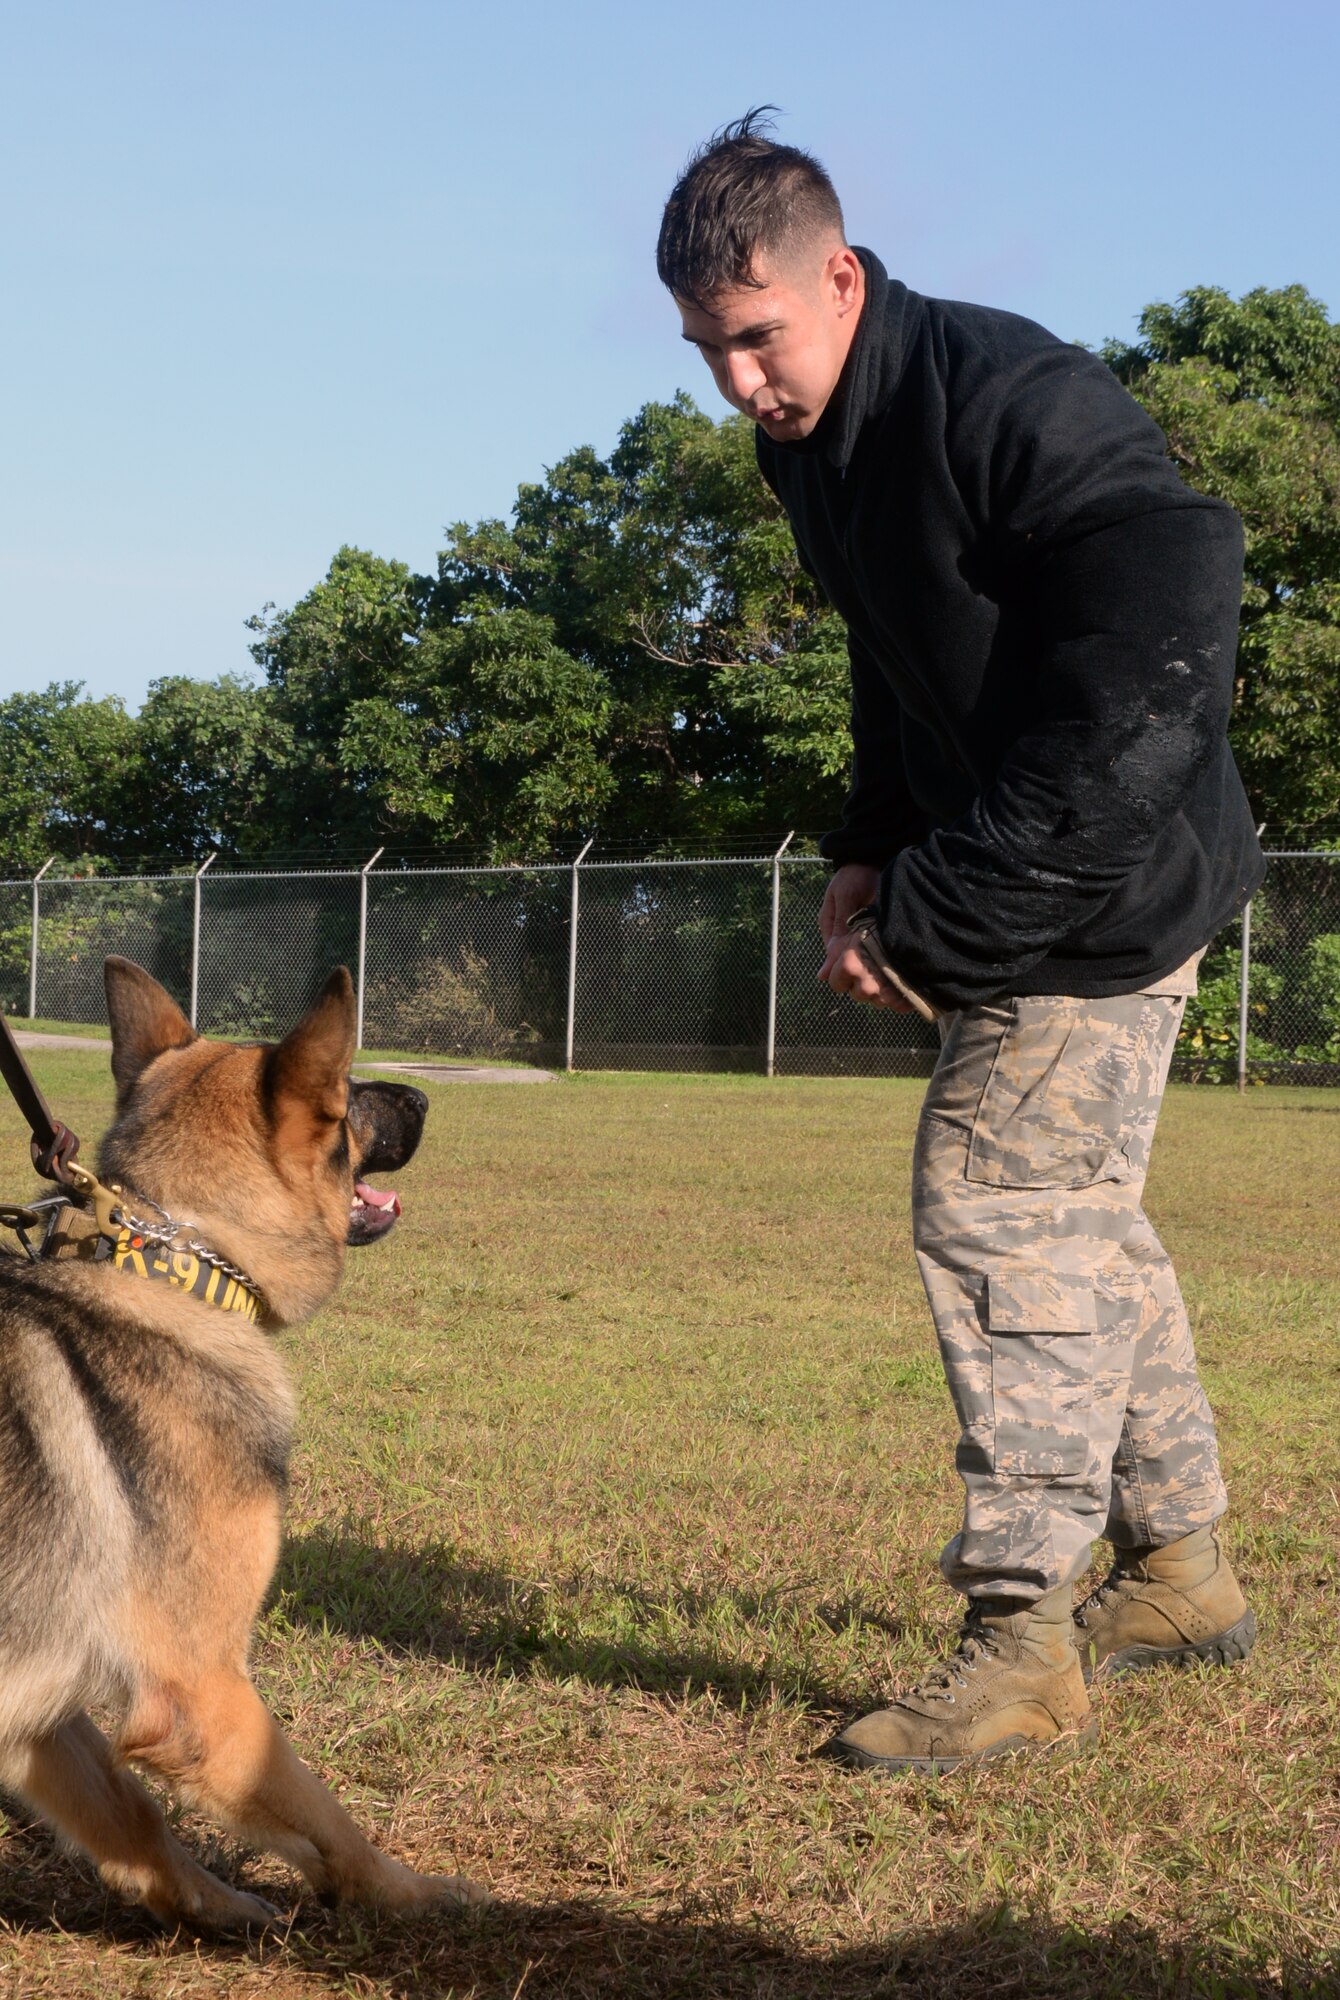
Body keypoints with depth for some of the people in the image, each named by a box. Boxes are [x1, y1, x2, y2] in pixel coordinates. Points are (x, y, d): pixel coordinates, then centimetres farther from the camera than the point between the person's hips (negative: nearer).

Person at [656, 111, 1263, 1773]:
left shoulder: (1014, 403, -24)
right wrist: (872, 854, 2)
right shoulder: (815, 449, 5)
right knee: (1078, 1219, 16)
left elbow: (1156, 671, -31)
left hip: (1106, 891, -10)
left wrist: (939, 917, -28)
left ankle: (1022, 1642, -3)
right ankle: (1180, 1570, 31)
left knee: (997, 1213, -11)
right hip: (1003, 890, 10)